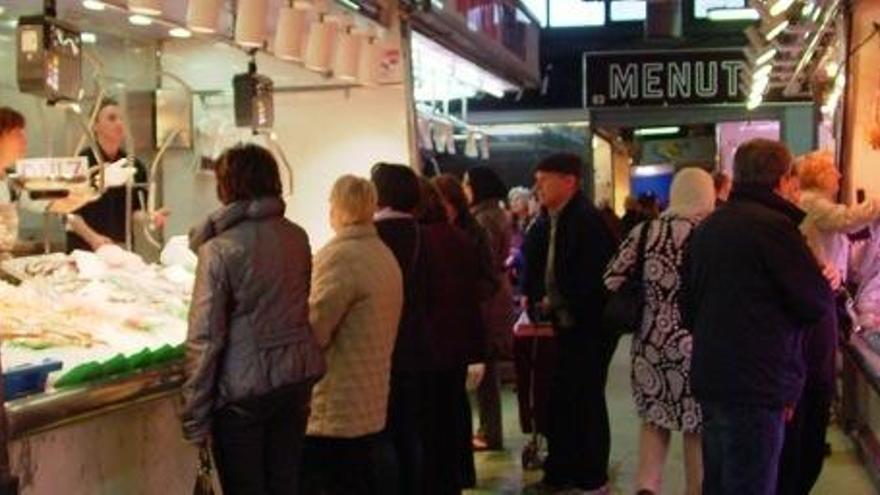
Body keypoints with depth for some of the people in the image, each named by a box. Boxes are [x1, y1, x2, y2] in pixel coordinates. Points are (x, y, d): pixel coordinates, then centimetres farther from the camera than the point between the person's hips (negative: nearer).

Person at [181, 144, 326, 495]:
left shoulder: (220, 249, -13)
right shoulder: (297, 237, 3)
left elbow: (205, 338, -14)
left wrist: (195, 417, -8)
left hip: (243, 387, -5)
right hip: (297, 378, 5)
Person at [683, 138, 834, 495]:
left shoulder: (706, 227, 12)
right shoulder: (773, 225, -14)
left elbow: (689, 308, 18)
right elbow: (818, 304, -13)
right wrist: (825, 283, 7)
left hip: (711, 378, 9)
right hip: (756, 384, -9)